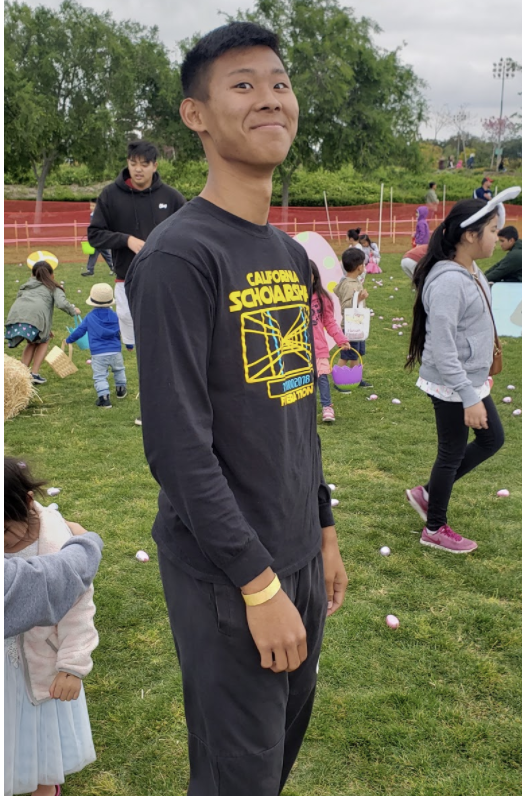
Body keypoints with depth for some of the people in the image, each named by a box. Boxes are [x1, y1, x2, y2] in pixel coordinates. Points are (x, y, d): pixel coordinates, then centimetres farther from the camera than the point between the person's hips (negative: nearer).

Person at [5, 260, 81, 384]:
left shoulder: (27, 286, 39)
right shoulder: (54, 289, 24)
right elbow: (62, 304, 3)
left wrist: (45, 329, 40)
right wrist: (73, 311, 22)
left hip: (15, 315, 4)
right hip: (35, 317, -4)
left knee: (32, 343, 30)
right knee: (43, 342, 25)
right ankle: (35, 374, 14)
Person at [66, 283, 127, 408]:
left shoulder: (89, 317, 1)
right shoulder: (114, 316, 4)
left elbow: (80, 331, 9)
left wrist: (69, 340, 26)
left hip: (98, 354, -2)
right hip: (115, 351, 2)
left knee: (100, 377, -2)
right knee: (119, 370, 27)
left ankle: (104, 397, -16)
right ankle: (121, 389, 37)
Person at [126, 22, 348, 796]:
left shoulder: (293, 256, 9)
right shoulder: (179, 255, -17)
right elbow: (176, 445, -22)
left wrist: (323, 531, 15)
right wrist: (258, 582, -18)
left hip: (296, 558, 8)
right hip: (226, 576, -7)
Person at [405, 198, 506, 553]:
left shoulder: (471, 271, 5)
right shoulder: (449, 281, -25)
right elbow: (442, 350, -26)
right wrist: (470, 398, -25)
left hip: (471, 380, 10)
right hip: (452, 386, -9)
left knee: (493, 439, 20)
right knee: (452, 454, 6)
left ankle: (428, 493, 31)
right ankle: (435, 530, 28)